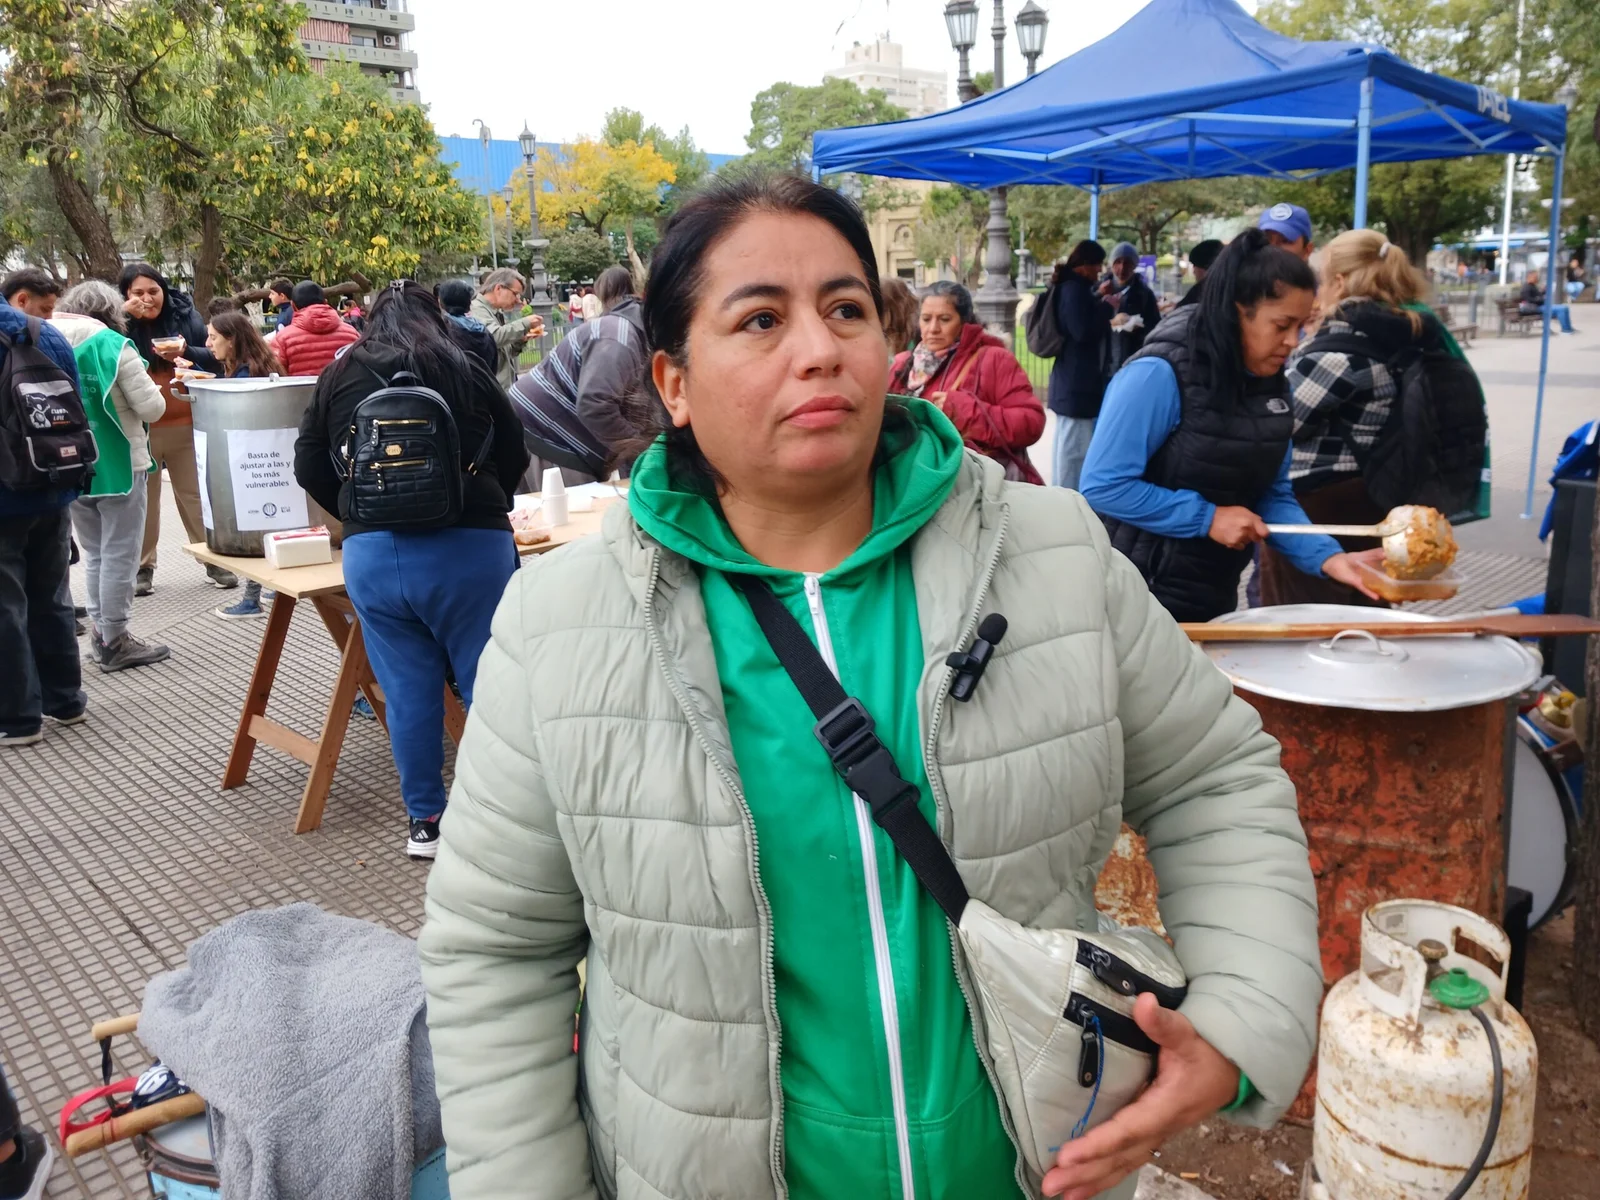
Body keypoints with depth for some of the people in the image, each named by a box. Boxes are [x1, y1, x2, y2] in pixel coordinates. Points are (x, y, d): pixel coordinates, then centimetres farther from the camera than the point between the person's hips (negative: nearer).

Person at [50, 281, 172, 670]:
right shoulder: (113, 346, -13)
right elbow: (152, 407, -13)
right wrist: (150, 392, 7)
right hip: (116, 464, -6)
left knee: (94, 553, 17)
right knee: (119, 555, 1)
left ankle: (99, 633, 20)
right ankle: (115, 641, 6)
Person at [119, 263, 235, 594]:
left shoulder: (185, 313, 0)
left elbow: (215, 359, -1)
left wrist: (185, 352, -20)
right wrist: (123, 318, -19)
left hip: (186, 424, 1)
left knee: (197, 495, 8)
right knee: (142, 499, 8)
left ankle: (214, 561, 17)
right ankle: (142, 567, 17)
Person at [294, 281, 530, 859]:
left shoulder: (339, 377, 10)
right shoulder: (468, 372, 6)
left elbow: (309, 468, 12)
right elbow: (514, 455, 13)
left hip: (372, 552, 2)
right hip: (470, 547, -2)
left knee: (408, 693, 9)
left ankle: (424, 821, 19)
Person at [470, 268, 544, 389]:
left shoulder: (498, 313, 19)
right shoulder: (477, 310, -11)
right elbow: (494, 336, -29)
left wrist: (521, 339, 4)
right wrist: (525, 323, -17)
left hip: (506, 387, 10)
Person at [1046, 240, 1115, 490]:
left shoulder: (1071, 287, 15)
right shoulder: (1075, 289, -17)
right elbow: (1084, 332, -23)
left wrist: (1099, 300, 15)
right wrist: (1107, 307, -12)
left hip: (1070, 380, 11)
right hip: (1078, 382, -11)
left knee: (1067, 445, 17)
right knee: (1076, 448, -6)